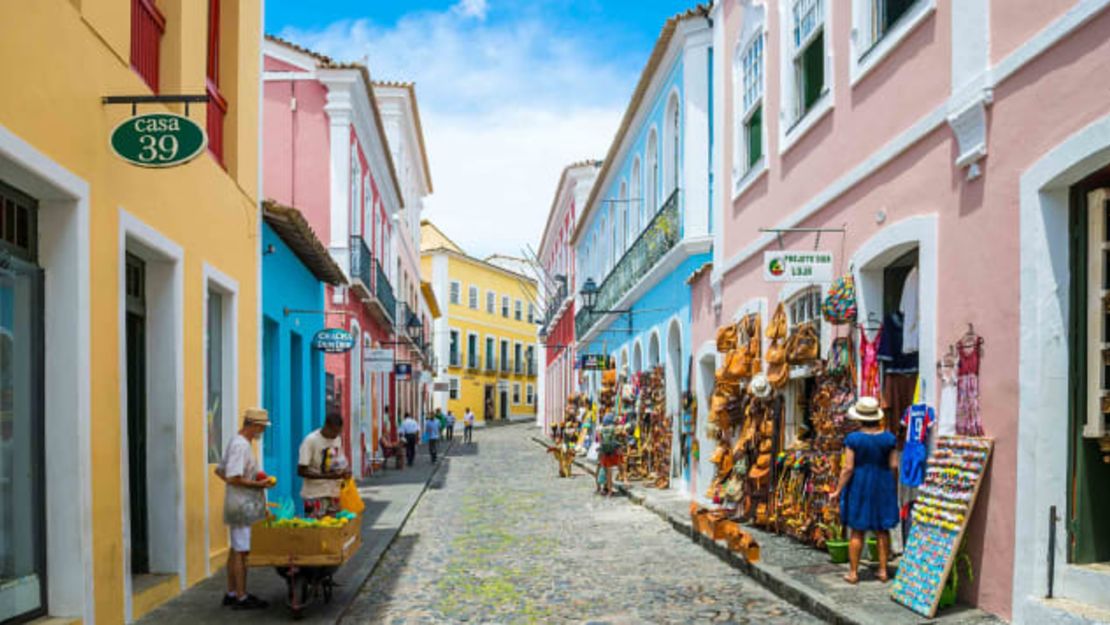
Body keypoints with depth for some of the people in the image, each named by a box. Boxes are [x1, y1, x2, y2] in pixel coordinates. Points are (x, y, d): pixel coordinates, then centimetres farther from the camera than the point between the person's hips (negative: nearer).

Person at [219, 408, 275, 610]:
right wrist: (258, 484, -17)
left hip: (241, 507, 11)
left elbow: (220, 470, 20)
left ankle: (232, 593, 23)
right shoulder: (240, 445, -19)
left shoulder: (238, 442, 14)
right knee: (241, 551, -5)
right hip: (243, 507, -11)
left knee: (236, 550, 15)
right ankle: (241, 598, 1)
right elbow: (233, 478, -25)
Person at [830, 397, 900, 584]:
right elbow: (894, 466, -3)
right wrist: (894, 487, 12)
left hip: (859, 486, -2)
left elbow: (848, 468, -14)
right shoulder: (888, 438, -4)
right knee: (882, 530, 13)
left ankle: (853, 573, 9)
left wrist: (838, 491, -7)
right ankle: (883, 571, 17)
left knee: (857, 531, 4)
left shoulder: (853, 439, -13)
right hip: (882, 486, 3)